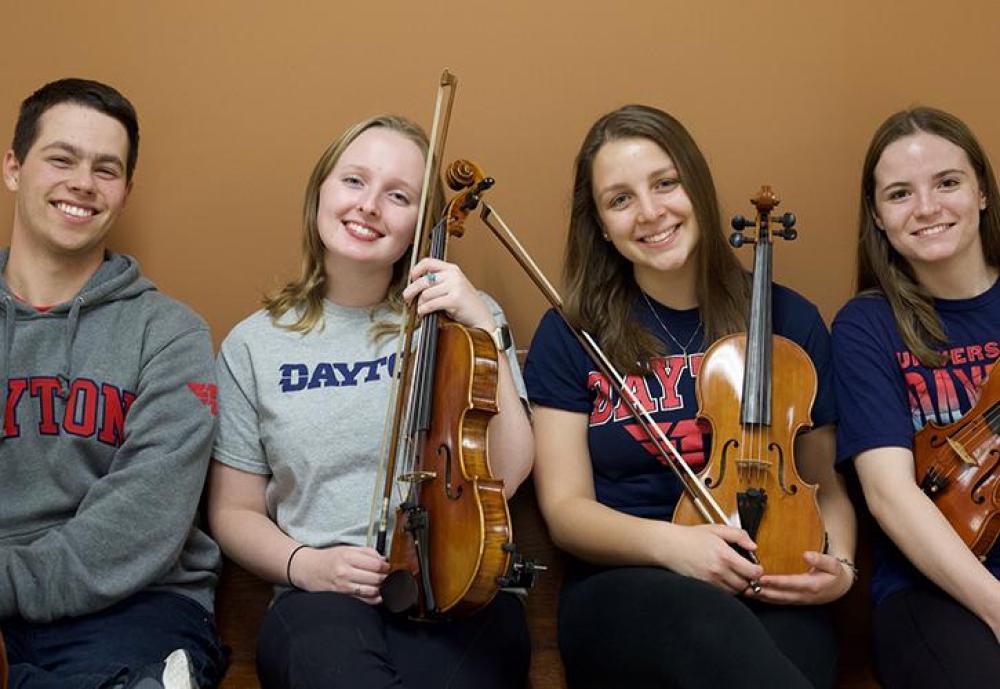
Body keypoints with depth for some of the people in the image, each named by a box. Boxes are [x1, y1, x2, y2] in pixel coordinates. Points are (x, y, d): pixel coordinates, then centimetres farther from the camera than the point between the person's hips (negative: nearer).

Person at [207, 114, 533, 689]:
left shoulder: (457, 318, 8)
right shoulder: (255, 346, 9)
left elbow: (507, 475, -3)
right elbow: (234, 512, 15)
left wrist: (486, 330, -10)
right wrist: (305, 565, -5)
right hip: (324, 599, 0)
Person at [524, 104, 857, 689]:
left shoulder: (789, 321, 9)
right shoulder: (571, 335, 5)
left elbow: (825, 485, 16)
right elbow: (565, 508, 1)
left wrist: (840, 566, -5)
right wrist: (666, 542, -18)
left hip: (772, 600, 1)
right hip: (622, 593, -1)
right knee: (705, 618, -37)